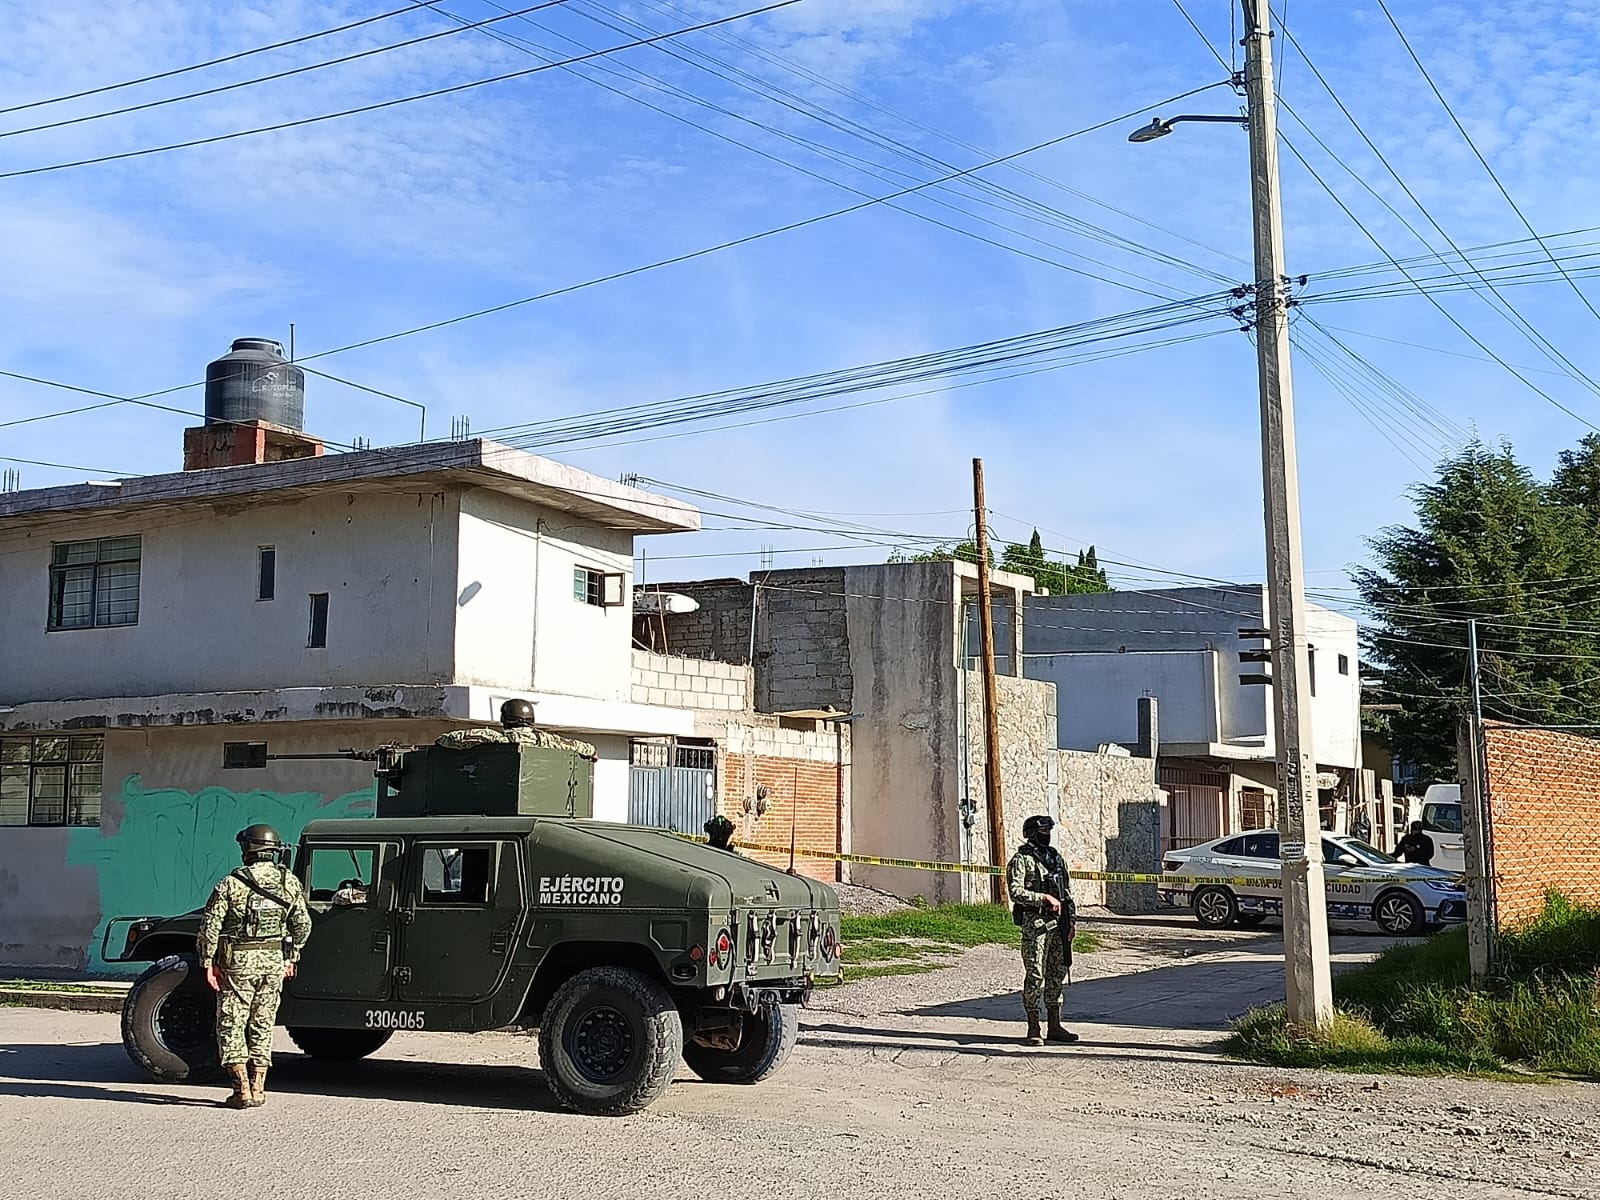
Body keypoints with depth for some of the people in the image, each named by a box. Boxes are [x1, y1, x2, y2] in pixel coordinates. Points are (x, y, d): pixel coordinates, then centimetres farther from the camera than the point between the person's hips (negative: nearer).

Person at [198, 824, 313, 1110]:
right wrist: (291, 957, 16)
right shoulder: (289, 882, 1)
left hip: (239, 960, -4)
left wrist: (208, 963, -2)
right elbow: (303, 925, 5)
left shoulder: (230, 883, -10)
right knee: (262, 1025, 13)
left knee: (231, 1024, 5)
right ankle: (258, 1089, 14)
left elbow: (210, 926, -10)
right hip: (275, 960, 4)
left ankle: (242, 1090, 0)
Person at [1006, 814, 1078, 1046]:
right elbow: (1016, 892, -16)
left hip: (1058, 922, 7)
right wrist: (1045, 898, -21)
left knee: (1057, 974, 10)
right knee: (1035, 975, -6)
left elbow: (1067, 891, 20)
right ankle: (1033, 1029, 0)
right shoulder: (1021, 860, -6)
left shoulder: (1056, 857, 16)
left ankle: (1055, 1026, 17)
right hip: (1035, 923, -7)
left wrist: (1072, 918, 11)